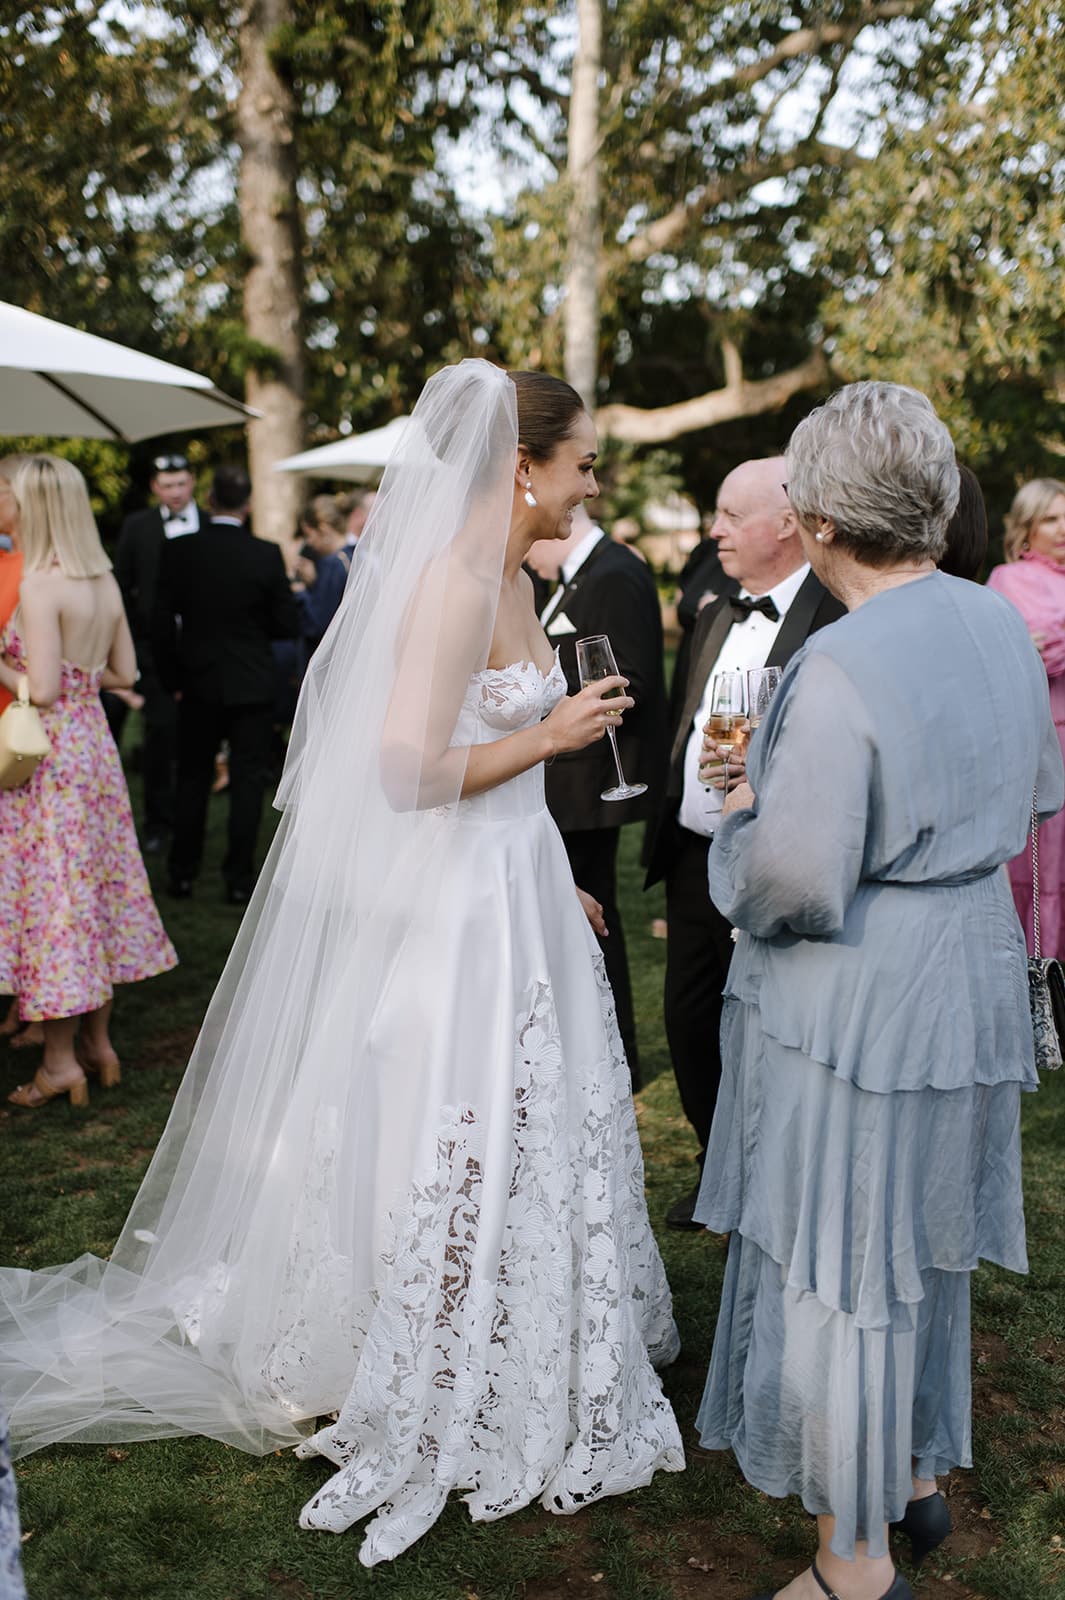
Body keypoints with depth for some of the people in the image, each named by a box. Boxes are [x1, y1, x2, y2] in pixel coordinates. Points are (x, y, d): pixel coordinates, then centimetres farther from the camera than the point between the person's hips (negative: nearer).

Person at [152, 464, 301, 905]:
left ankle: (183, 873, 21)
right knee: (247, 783, 6)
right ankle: (239, 879, 8)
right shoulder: (266, 555, -10)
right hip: (251, 685, -1)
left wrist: (172, 679, 7)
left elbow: (162, 621, -4)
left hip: (197, 685, 2)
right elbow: (288, 625, -6)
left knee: (192, 782, 14)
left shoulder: (179, 552, -7)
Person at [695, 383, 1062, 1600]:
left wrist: (742, 814, -7)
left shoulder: (841, 670, -25)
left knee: (837, 1268, 7)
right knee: (920, 1240, 24)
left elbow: (794, 887, -26)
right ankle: (917, 1473, 45)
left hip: (855, 1004, -8)